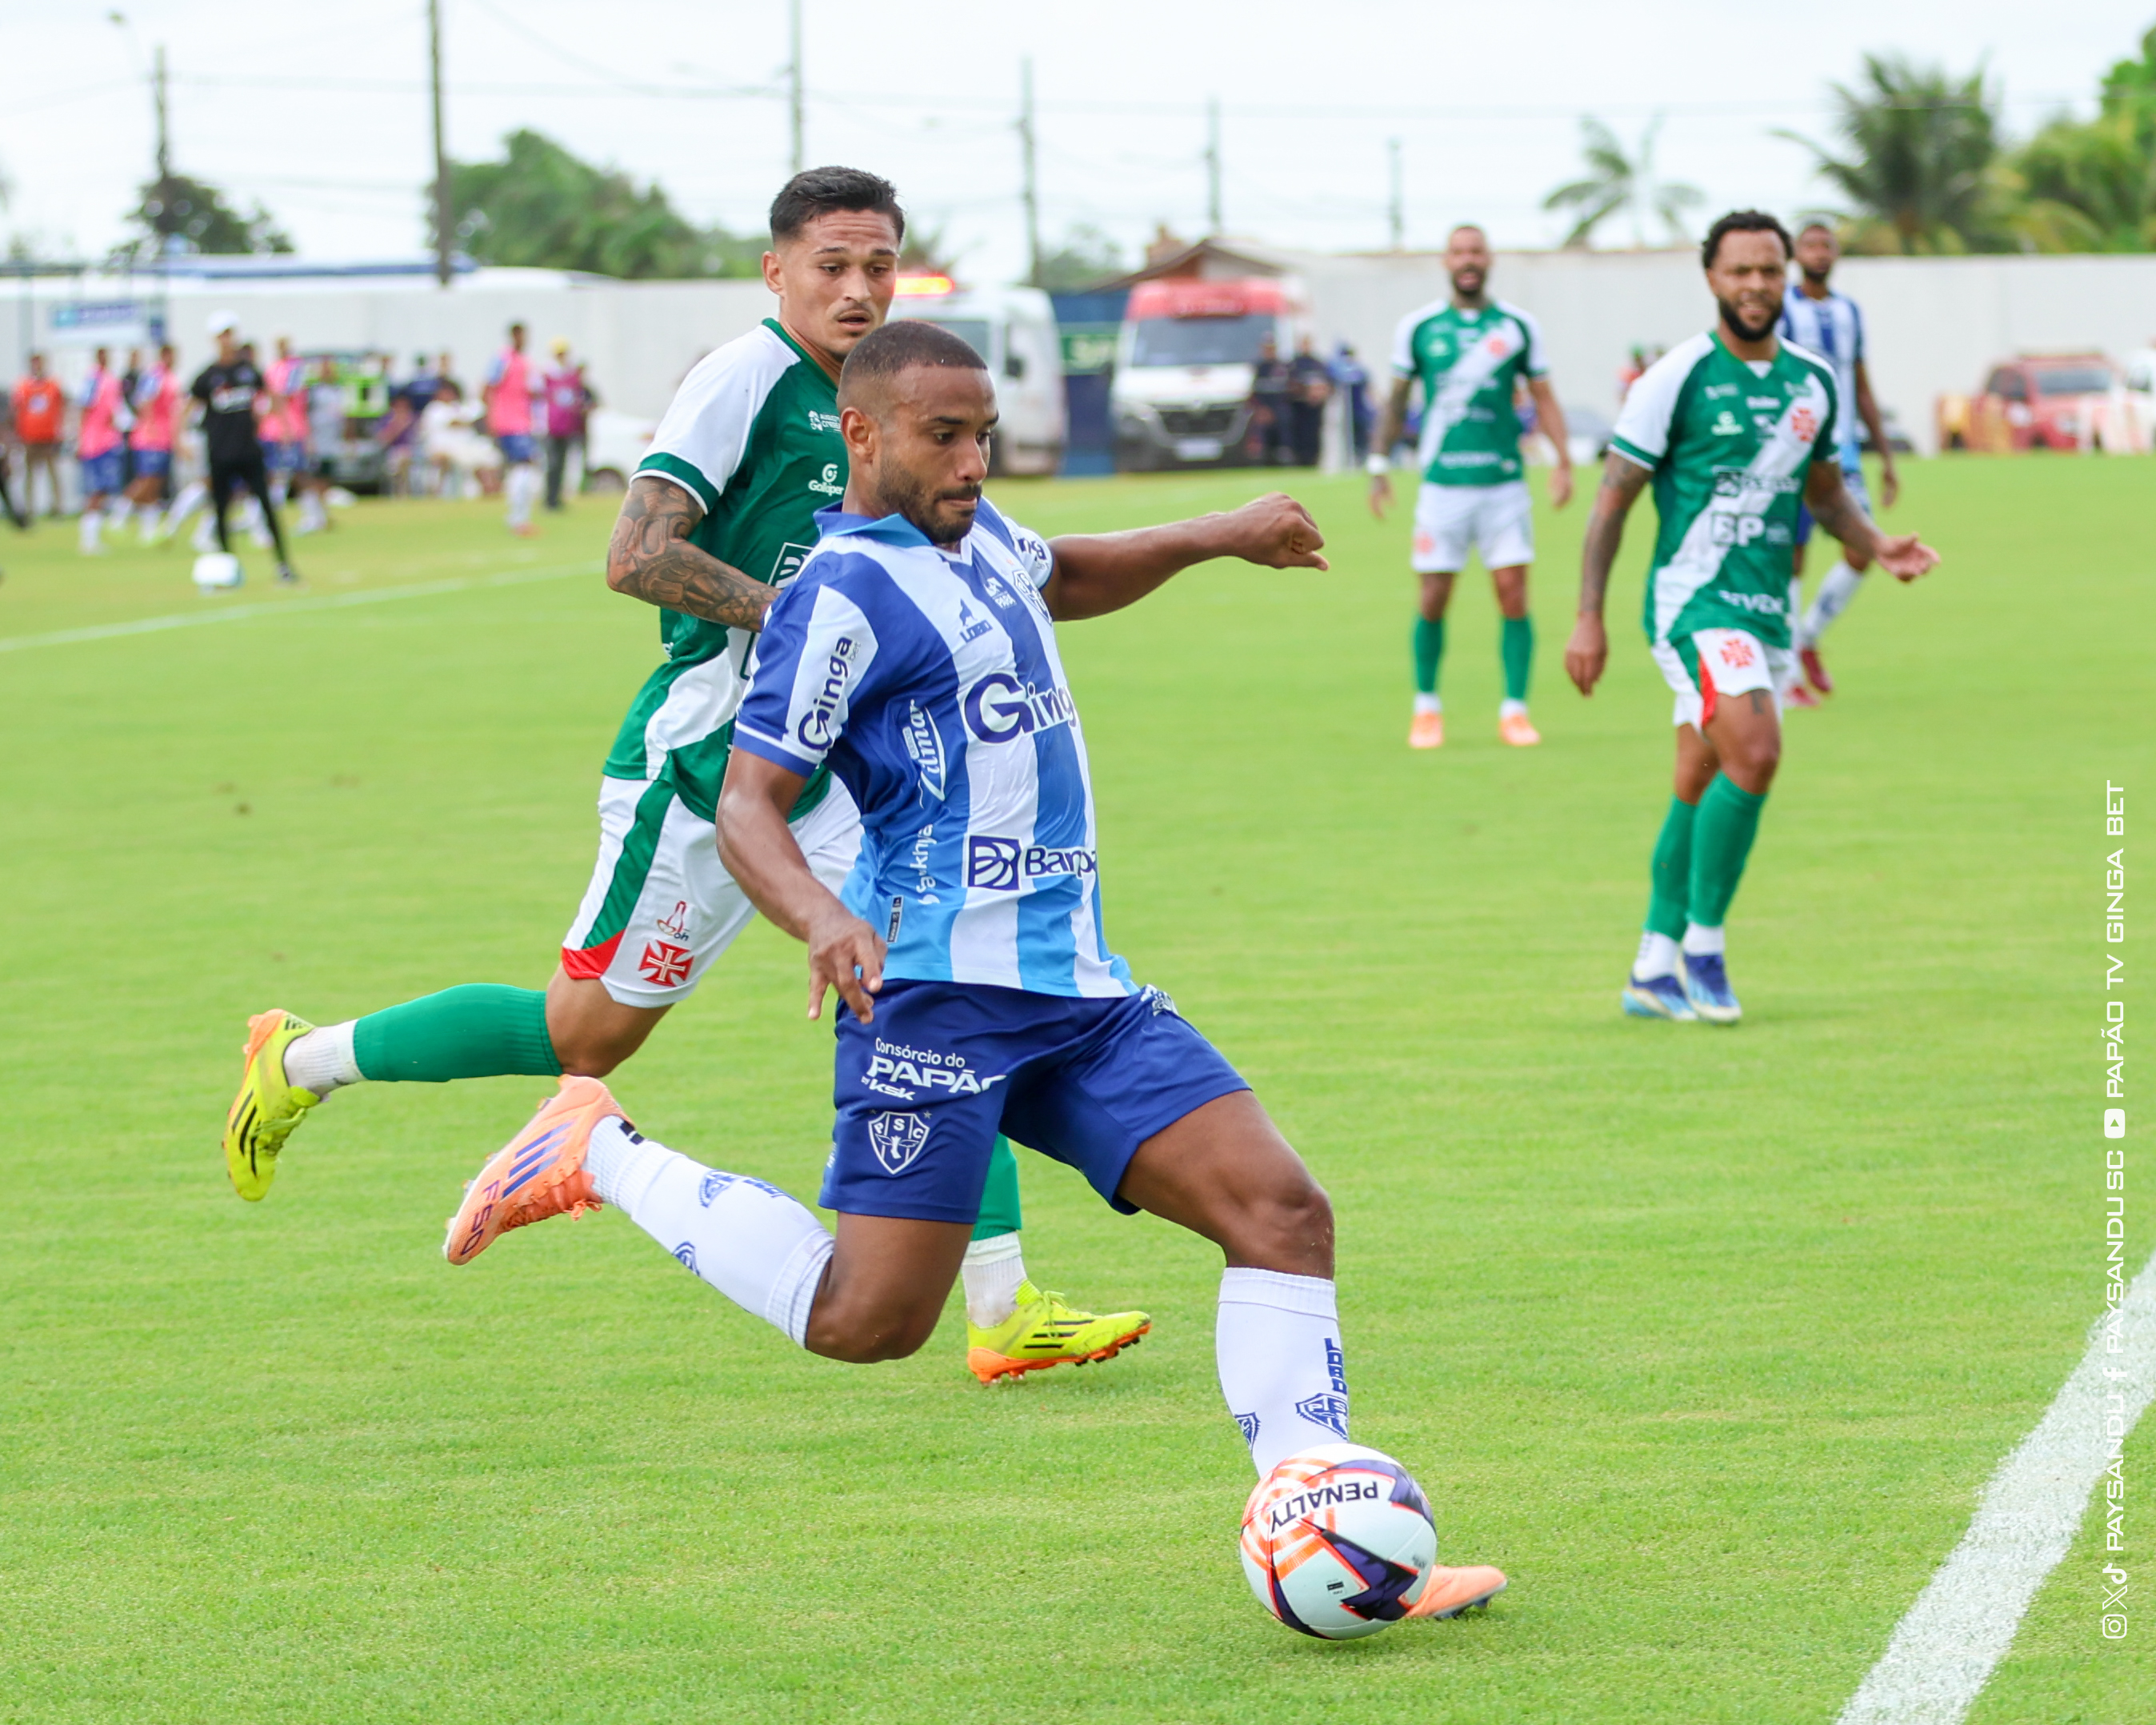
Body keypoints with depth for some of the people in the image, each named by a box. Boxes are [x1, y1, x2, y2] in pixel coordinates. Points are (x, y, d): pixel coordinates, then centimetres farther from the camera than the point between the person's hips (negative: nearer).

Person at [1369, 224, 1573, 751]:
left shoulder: (1518, 326, 4)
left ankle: (1514, 709, 3)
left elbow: (1543, 397, 8)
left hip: (1504, 484, 0)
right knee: (1433, 602, 1)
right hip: (1442, 484, 0)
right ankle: (1426, 706, 17)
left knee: (1513, 595, -5)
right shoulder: (1418, 327, 4)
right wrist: (1380, 465, 8)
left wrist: (1563, 460, -3)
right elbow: (1396, 399, 13)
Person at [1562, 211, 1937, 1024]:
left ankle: (1654, 972, 18)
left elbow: (1826, 491, 24)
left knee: (1701, 790, 10)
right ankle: (1701, 945, -13)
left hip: (1767, 612, 6)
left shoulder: (1813, 383, 10)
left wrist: (1877, 545, 4)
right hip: (1694, 599, -6)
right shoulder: (1676, 378, -8)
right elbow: (1613, 499, -5)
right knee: (1754, 753, -24)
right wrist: (1588, 618, -8)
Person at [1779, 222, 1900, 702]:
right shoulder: (1779, 308, -4)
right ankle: (1789, 677, 5)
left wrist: (1887, 458, 18)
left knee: (1861, 551, -7)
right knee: (1791, 561, -3)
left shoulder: (1849, 312, 14)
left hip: (1843, 453, 5)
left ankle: (1809, 637, 15)